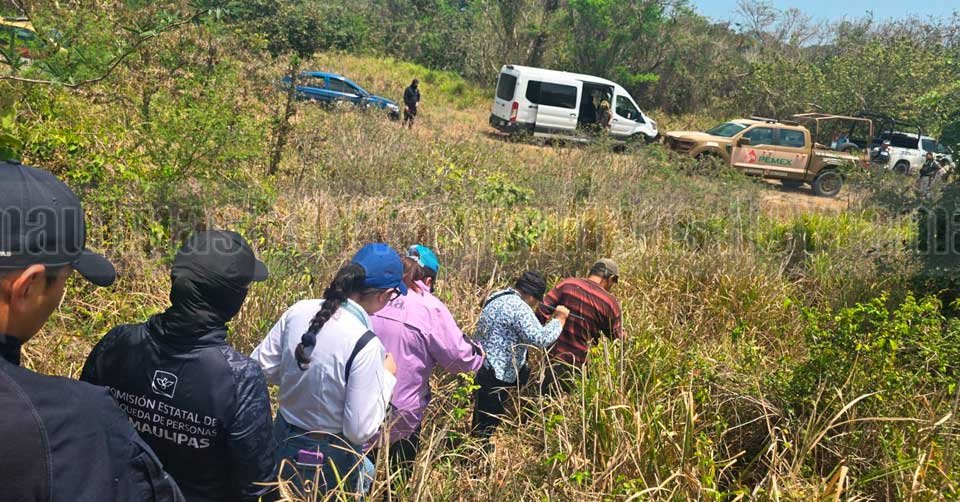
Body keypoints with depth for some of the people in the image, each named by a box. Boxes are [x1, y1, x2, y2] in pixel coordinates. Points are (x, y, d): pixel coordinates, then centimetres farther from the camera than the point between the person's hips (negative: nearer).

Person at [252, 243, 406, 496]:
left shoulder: (299, 311, -12)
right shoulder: (365, 344, -29)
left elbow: (261, 369, 0)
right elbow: (360, 431, -23)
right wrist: (387, 376, -11)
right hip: (330, 462, -6)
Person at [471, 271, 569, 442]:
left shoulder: (497, 297, 12)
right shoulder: (519, 307, -18)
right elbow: (540, 339, -23)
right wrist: (559, 319, -10)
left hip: (480, 367, 10)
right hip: (493, 376, -10)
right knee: (485, 427, 0)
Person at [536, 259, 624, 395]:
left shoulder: (567, 284, -3)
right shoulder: (610, 303, -9)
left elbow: (541, 312, -7)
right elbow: (617, 339, 2)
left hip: (553, 357, 3)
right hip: (578, 364, -2)